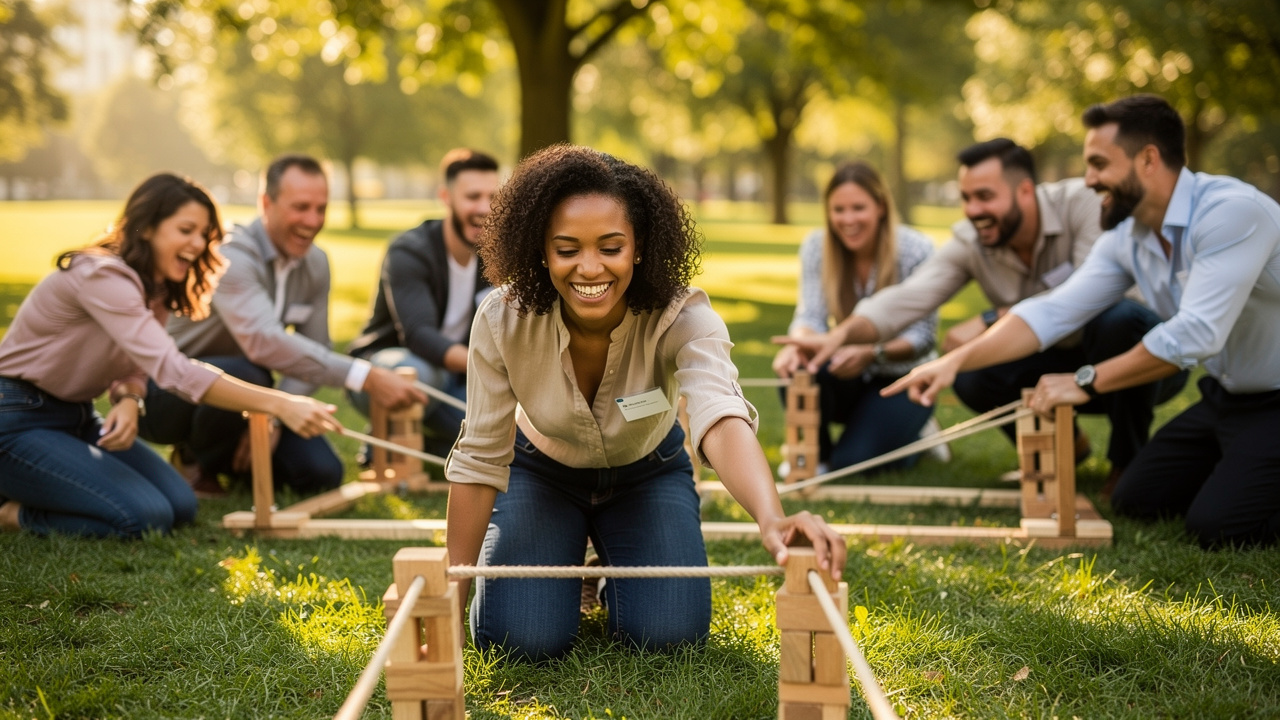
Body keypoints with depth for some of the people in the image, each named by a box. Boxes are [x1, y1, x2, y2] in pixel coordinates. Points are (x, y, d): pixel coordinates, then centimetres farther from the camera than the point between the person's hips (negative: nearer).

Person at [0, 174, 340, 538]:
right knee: (147, 518, -22)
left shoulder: (157, 288, 4)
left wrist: (128, 400, -20)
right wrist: (279, 404, -43)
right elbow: (173, 370, -37)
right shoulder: (101, 276, -27)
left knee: (181, 506, -1)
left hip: (76, 417, 10)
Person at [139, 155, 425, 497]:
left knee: (322, 473, -12)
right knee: (247, 377, -38)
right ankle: (194, 461, -7)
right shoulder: (231, 255, -28)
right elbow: (263, 341, -44)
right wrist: (367, 377, -50)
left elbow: (314, 350, -1)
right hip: (167, 391, -6)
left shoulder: (316, 263, -3)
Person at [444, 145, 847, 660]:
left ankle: (616, 571, 18)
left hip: (646, 471, 0)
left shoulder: (682, 319, -34)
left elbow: (721, 418, -53)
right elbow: (479, 458, -20)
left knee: (668, 634, -17)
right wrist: (452, 587, -18)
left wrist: (771, 517, -73)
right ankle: (567, 562, 17)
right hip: (542, 472, 0)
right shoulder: (502, 322, -30)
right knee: (522, 638, -18)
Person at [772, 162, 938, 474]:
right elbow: (811, 316, -17)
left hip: (902, 377, -3)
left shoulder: (917, 250, -18)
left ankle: (914, 433, 9)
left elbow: (923, 336, -19)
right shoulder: (816, 247, -9)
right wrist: (798, 344, -42)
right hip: (851, 377, 3)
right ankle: (816, 453, -4)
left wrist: (871, 353, -38)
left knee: (851, 462, -24)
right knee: (796, 367, -31)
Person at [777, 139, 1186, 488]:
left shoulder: (1080, 203, -23)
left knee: (1119, 320, -38)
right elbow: (910, 296, -22)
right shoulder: (970, 243, -10)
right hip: (1062, 364, 4)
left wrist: (992, 322, -34)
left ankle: (1128, 460, -12)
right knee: (971, 376, -21)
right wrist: (844, 334, -41)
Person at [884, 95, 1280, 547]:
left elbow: (1196, 334, -33)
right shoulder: (1126, 237, 0)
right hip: (1224, 398, 8)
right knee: (1135, 501, 10)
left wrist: (1086, 382, -26)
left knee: (1216, 525, -21)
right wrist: (955, 361, -15)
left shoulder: (1232, 212, -27)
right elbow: (1053, 312, -4)